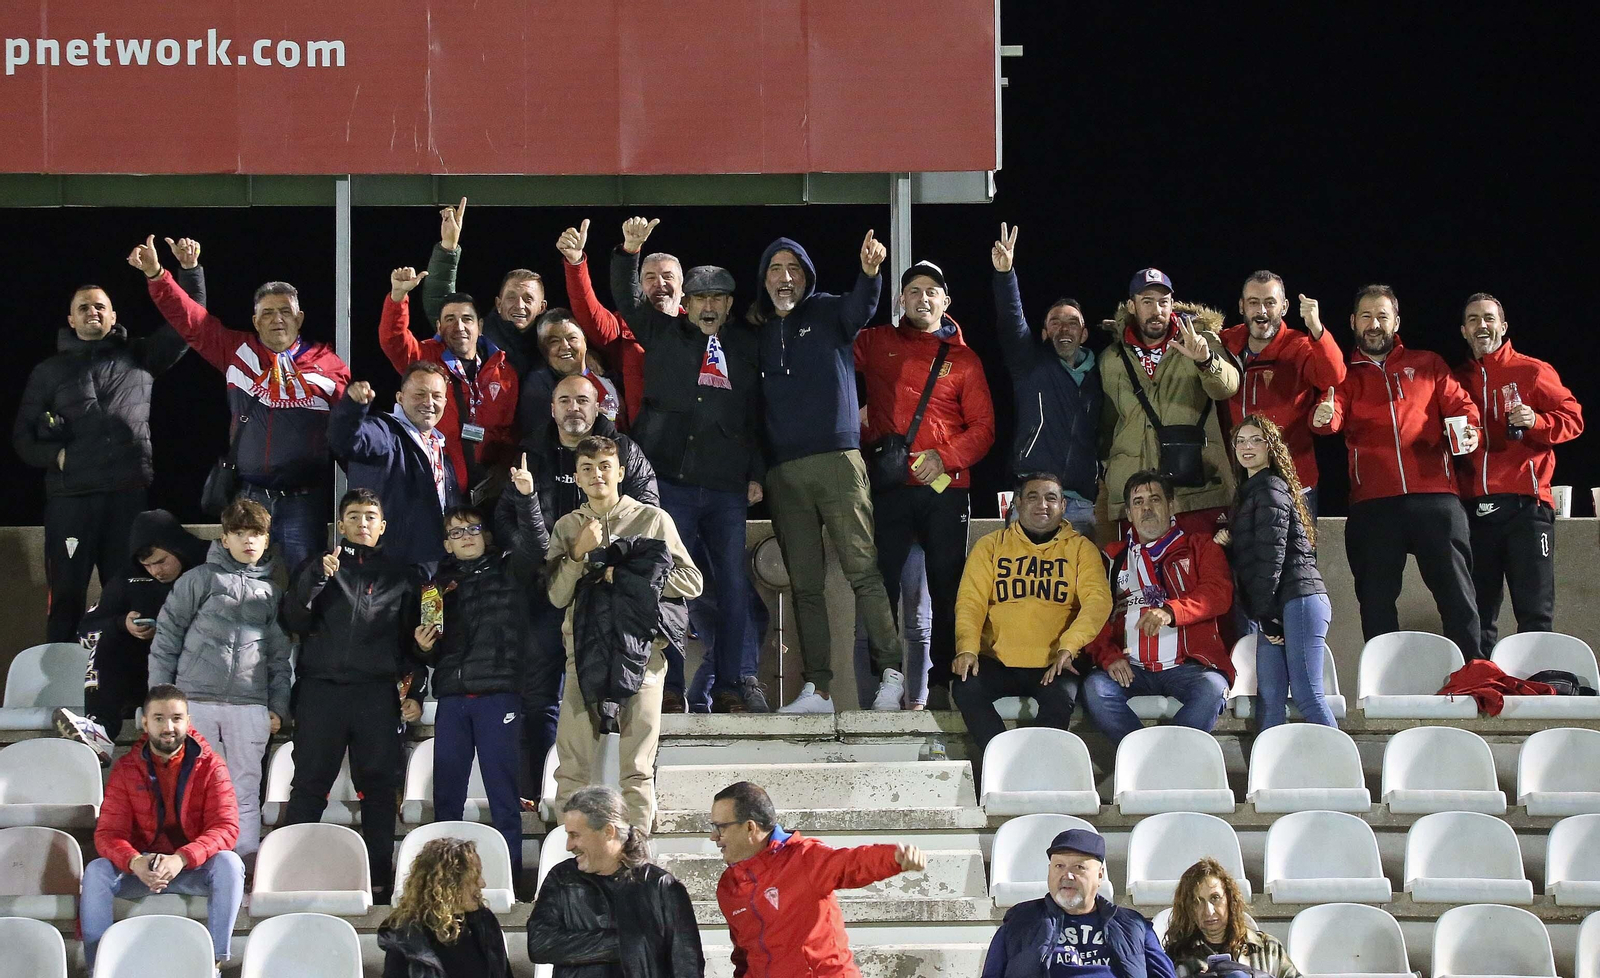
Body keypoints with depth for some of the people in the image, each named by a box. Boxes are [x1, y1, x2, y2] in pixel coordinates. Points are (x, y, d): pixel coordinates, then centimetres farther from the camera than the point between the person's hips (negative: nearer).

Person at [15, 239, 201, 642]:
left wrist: (189, 271, -4)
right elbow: (23, 435, 14)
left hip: (129, 493, 0)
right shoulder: (50, 372, 14)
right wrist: (54, 455, -5)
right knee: (66, 595, -1)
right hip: (70, 497, 0)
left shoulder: (137, 358, 14)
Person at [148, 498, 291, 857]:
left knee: (246, 793, 3)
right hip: (197, 701, -2)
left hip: (249, 705, 2)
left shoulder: (271, 591, 14)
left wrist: (278, 707, 9)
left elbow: (279, 654, 16)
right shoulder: (201, 579, 4)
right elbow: (167, 635, 4)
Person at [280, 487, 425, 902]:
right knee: (309, 784, -4)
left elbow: (413, 638, 17)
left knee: (379, 787, -1)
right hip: (322, 688, -1)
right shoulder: (317, 567, 13)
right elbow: (295, 621, 2)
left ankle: (379, 877, 2)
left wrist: (415, 691, 7)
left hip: (377, 694, 1)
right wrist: (319, 578, -11)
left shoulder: (400, 576, 16)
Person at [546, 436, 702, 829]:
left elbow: (691, 582, 2)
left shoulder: (653, 520, 6)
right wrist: (579, 553, -5)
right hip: (585, 649, 2)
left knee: (637, 767, -4)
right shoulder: (568, 527, 14)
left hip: (640, 648, -2)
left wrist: (626, 576, -3)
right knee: (573, 765, -4)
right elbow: (557, 596, 8)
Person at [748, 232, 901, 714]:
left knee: (862, 570, -13)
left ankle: (891, 673, -14)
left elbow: (860, 309, -16)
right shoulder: (758, 333, 17)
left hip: (837, 460, -4)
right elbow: (754, 405, 17)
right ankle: (817, 688, 6)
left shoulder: (827, 314, 7)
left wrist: (869, 273, -38)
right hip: (783, 470, 4)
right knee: (805, 585, 4)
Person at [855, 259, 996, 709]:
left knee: (947, 589, -1)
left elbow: (983, 427, 8)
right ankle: (890, 677, -3)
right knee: (883, 584, -6)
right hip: (890, 486, 0)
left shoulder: (964, 359, 11)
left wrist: (945, 457, -10)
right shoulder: (877, 343, 12)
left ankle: (941, 684, 2)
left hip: (945, 488, 0)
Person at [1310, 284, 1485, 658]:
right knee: (1376, 599, 2)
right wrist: (1323, 417, -28)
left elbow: (1458, 403, 10)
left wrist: (1471, 429, -12)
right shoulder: (1345, 374, 15)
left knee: (1455, 591, -4)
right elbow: (1334, 413, -3)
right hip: (1373, 502, 1)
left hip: (1433, 493, -1)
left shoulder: (1427, 365, 17)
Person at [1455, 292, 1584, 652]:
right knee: (1479, 616, 4)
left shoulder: (1532, 372, 5)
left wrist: (1535, 421, -16)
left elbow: (1572, 419, 1)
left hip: (1525, 504, -4)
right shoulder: (1459, 380, 16)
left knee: (1535, 614, -8)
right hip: (1475, 510, 4)